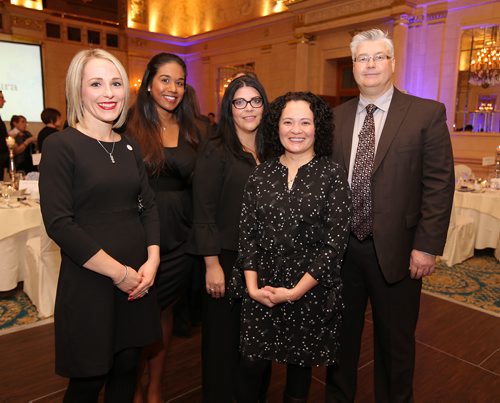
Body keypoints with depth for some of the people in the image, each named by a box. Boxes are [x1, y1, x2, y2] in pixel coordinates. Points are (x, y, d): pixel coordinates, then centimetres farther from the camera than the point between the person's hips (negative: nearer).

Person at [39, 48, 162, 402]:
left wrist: (152, 260, -6)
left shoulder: (129, 146, 8)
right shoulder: (61, 145, -9)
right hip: (89, 284, -5)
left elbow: (148, 205, 9)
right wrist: (118, 272, -14)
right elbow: (59, 224, -15)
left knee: (127, 370, 17)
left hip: (139, 278, 5)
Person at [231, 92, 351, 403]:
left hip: (312, 292, -1)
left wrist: (296, 291, -13)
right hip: (261, 289, 2)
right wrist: (252, 285, -8)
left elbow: (336, 242, -11)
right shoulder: (261, 174, 2)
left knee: (300, 365, 16)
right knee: (252, 365, 8)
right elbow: (247, 233, 2)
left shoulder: (333, 175, -6)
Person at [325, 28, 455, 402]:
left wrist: (427, 246, -12)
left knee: (395, 340, 15)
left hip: (394, 249, -3)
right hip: (340, 246, 3)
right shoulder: (336, 117, 6)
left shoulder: (427, 113, -4)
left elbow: (439, 183, -7)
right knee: (340, 332, 18)